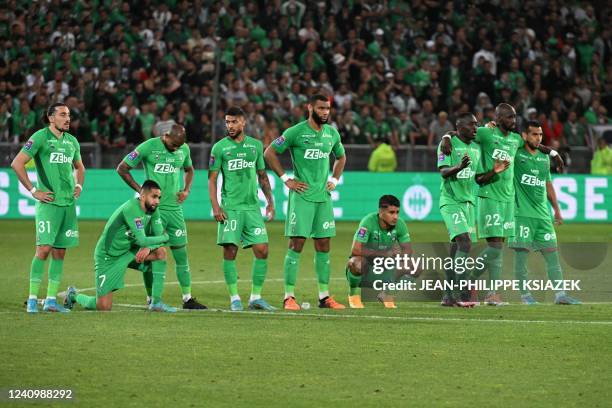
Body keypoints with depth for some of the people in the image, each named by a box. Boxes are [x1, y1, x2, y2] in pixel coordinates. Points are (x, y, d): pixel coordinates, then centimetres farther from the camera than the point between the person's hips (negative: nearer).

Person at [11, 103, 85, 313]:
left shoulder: (72, 141, 14)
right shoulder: (40, 137, -6)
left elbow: (79, 167, 32)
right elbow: (17, 163, -10)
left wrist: (79, 186, 14)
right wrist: (33, 191, -10)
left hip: (69, 202, 7)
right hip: (48, 202, -7)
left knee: (59, 251, 6)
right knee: (44, 248, -13)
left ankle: (51, 299, 10)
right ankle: (32, 299, -8)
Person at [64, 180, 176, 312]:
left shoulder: (153, 210, -2)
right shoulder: (131, 209, -28)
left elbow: (159, 235, -3)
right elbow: (141, 240, -31)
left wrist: (148, 247, -24)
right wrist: (165, 237, -15)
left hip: (129, 252, 8)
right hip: (108, 257, -8)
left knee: (160, 251, -15)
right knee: (104, 307, -10)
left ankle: (156, 302, -9)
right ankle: (74, 295, 24)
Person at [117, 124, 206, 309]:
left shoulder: (184, 149, 6)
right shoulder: (148, 147, -10)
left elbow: (189, 169, 27)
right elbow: (122, 168, -5)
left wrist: (186, 190, 9)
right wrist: (140, 190, -9)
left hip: (175, 209, 5)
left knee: (181, 254, 5)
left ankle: (187, 298, 12)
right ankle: (151, 299, 7)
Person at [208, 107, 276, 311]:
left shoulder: (256, 145, 11)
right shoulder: (220, 147, 1)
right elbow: (212, 179, 1)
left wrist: (270, 201, 13)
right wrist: (215, 206, -9)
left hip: (252, 206, 3)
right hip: (230, 207, -3)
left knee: (262, 250, -3)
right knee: (230, 251, -7)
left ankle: (256, 297, 6)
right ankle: (234, 298, 2)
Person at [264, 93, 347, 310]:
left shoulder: (332, 134, 11)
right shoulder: (296, 132, -7)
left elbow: (341, 157, 29)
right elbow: (269, 153, -5)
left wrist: (334, 179, 15)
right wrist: (286, 179, -7)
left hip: (323, 196, 6)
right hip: (302, 196, -6)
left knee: (323, 246, 7)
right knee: (296, 244, -7)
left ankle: (324, 296, 12)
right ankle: (289, 296, -5)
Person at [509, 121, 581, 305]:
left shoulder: (544, 158, 16)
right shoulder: (516, 154, -2)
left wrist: (557, 210, 21)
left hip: (542, 213, 6)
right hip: (522, 212, -6)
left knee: (552, 252, 2)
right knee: (522, 252, -6)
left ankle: (560, 294, 2)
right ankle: (524, 294, 1)